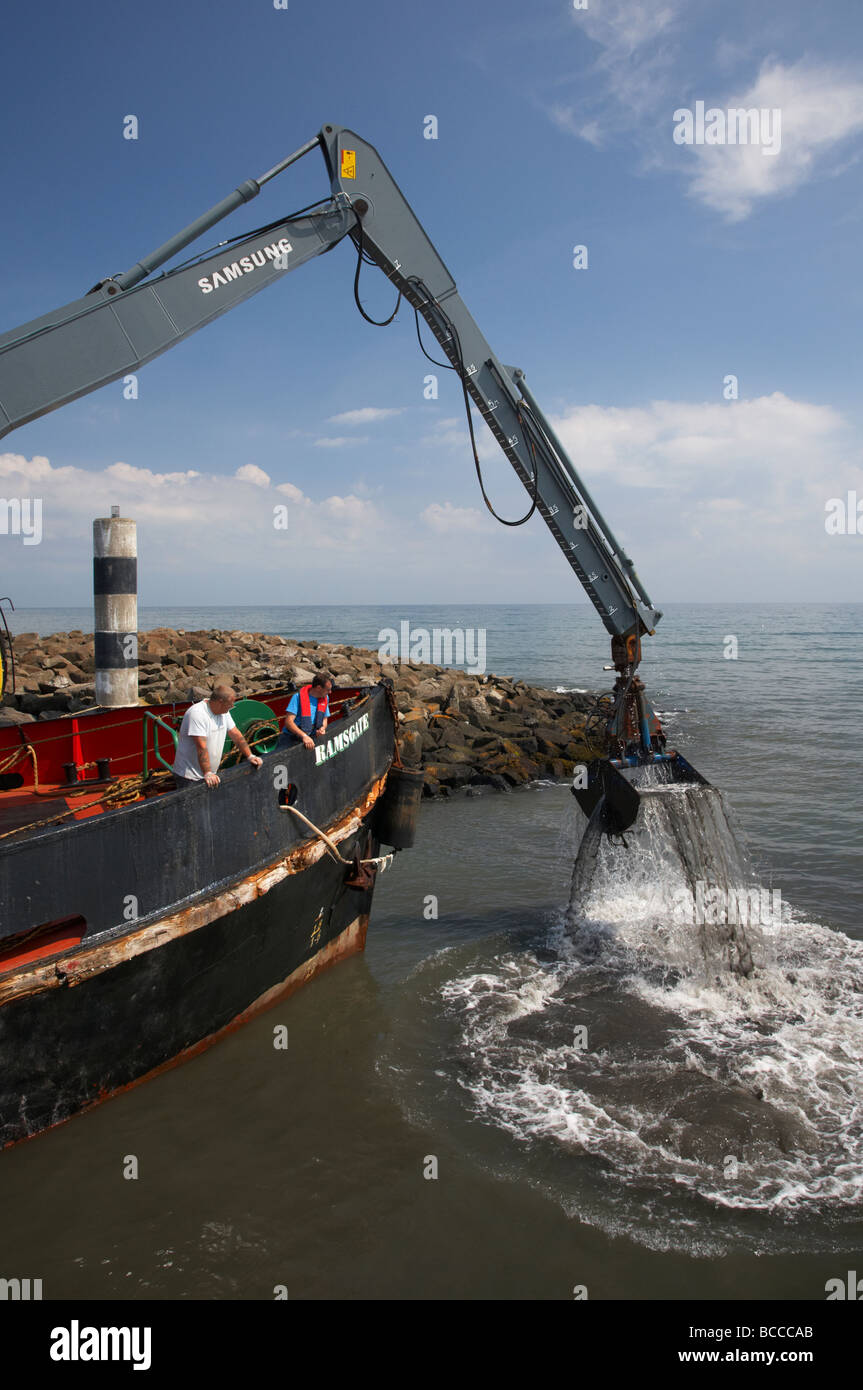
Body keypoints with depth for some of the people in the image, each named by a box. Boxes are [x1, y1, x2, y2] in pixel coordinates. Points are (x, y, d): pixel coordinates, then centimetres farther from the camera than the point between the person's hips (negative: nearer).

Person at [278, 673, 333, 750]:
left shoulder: (325, 698, 8)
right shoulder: (298, 696, -11)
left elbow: (324, 719, 20)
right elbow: (288, 721, -17)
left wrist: (322, 728, -4)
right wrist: (304, 736, -29)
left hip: (310, 738, 5)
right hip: (291, 738, -5)